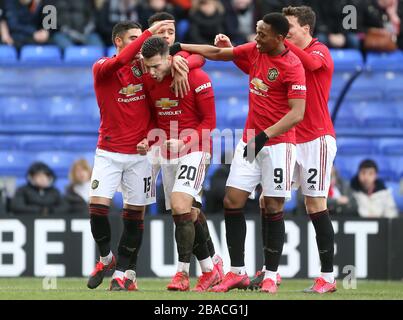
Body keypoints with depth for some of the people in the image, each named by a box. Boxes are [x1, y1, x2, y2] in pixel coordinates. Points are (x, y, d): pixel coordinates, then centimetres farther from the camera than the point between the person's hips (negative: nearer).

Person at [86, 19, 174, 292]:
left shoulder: (144, 67, 3)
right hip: (108, 152, -2)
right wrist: (149, 33, -31)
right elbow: (120, 61, -28)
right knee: (97, 205, -13)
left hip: (139, 154, 2)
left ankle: (124, 274, 9)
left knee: (135, 213, 1)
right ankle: (106, 258, 11)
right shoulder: (102, 68, -7)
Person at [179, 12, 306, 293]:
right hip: (250, 140, 7)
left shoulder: (292, 66, -16)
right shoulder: (253, 51, 4)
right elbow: (217, 53, 17)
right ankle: (237, 272, 6)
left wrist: (264, 136, -27)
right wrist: (179, 47, 15)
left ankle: (271, 277, 5)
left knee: (273, 208, -3)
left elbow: (297, 114, -21)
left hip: (278, 143, -7)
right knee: (232, 201, 0)